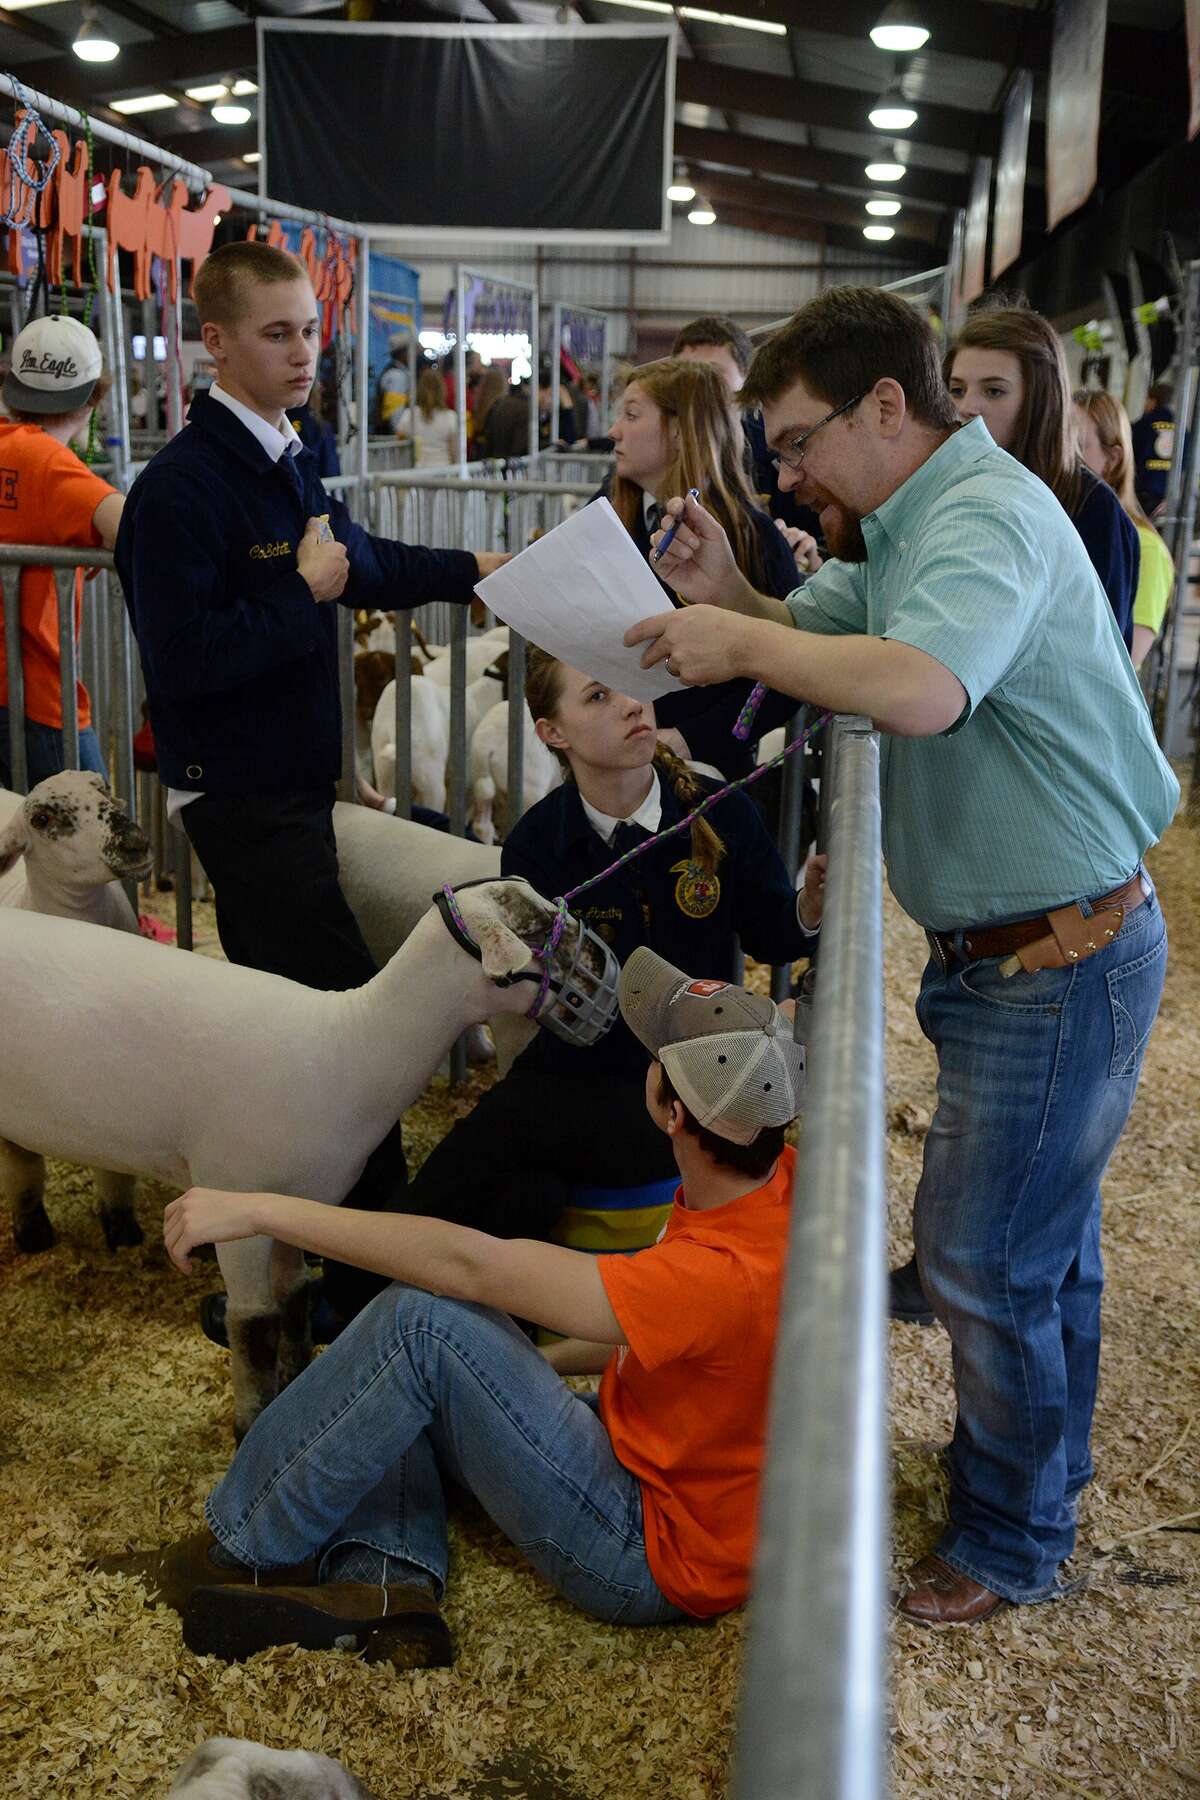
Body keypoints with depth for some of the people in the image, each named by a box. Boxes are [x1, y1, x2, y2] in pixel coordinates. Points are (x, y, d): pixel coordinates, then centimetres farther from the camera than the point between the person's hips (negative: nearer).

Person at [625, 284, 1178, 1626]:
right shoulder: (903, 526, 11)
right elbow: (809, 633, 15)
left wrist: (741, 646, -26)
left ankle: (1010, 1542, 24)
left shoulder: (984, 519, -22)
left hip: (1059, 955, -10)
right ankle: (1038, 1459, 44)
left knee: (983, 1255, 2)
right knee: (1043, 1236, 24)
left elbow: (918, 691, -40)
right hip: (1031, 947, 10)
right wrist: (728, 598, -6)